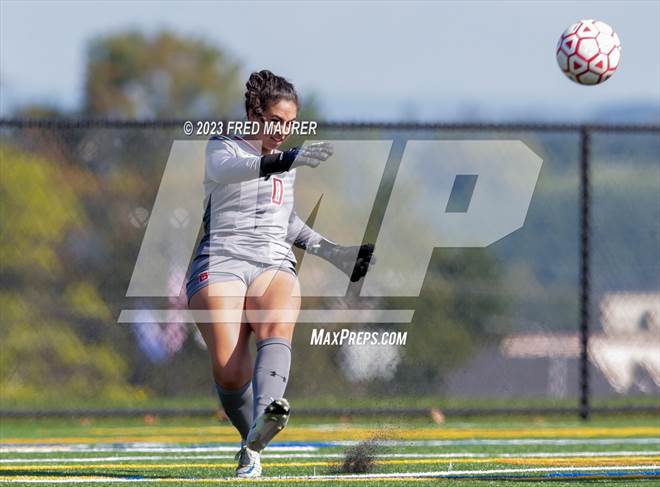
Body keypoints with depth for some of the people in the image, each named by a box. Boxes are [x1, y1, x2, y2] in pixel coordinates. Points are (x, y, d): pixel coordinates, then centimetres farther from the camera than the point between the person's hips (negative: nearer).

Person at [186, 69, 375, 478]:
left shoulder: (286, 162, 23)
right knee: (229, 371, -19)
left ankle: (264, 421, -58)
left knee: (276, 330, -31)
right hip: (221, 262, -3)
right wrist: (286, 160, -39)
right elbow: (226, 168, -23)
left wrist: (331, 251, 29)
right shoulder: (222, 147, 4)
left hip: (275, 265, 3)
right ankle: (251, 447, 7)